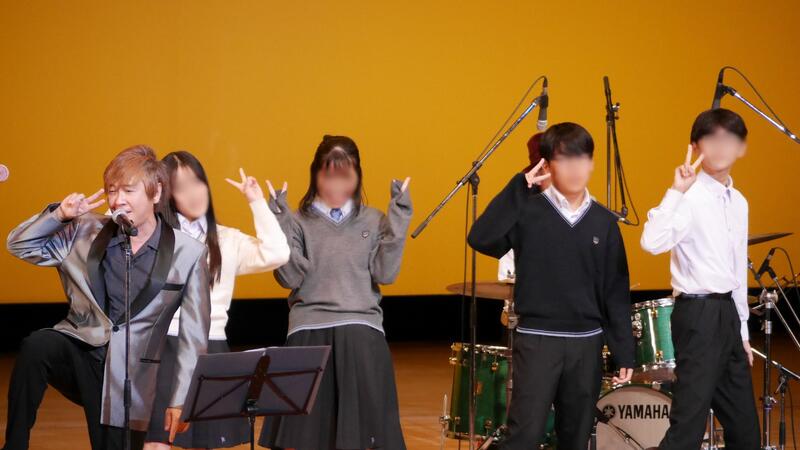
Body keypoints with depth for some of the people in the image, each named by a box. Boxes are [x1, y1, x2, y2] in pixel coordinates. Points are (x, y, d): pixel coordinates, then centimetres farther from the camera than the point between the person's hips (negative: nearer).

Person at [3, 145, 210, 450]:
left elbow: (193, 338, 0)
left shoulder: (188, 253, -1)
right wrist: (59, 215, -6)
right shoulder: (85, 232, 5)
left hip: (128, 378, -1)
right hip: (79, 352, 1)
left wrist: (180, 399, -3)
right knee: (37, 345, -31)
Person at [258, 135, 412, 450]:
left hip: (363, 334, 1)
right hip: (311, 332, -1)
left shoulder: (374, 221, 8)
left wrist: (398, 223, -6)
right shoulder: (299, 222, 4)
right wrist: (279, 226, -12)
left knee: (366, 423, -1)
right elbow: (290, 277, -5)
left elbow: (385, 274, -2)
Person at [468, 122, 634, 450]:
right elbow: (481, 239, -21)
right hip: (537, 340, -4)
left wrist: (623, 351, 4)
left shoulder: (604, 222, 5)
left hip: (587, 343, 4)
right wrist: (518, 187, -19)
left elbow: (616, 292, 7)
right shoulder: (528, 212, -4)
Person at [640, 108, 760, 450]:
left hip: (727, 313, 9)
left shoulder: (738, 202, 13)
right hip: (698, 314, -9)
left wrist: (742, 329, 19)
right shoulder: (690, 196, -12)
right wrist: (676, 191, -30)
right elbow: (652, 243, -31)